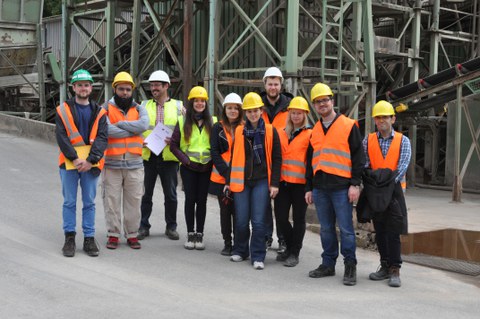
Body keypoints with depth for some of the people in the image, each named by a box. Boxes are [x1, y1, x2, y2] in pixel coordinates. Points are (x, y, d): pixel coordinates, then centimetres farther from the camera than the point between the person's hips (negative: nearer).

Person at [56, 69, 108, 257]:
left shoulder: (99, 112, 6)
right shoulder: (63, 111, 3)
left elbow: (102, 138, -3)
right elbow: (61, 137, -5)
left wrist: (90, 160, -16)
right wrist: (75, 158, -16)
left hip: (91, 164, 1)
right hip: (69, 163, -1)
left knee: (89, 203, 7)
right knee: (69, 202, 5)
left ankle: (89, 239, 13)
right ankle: (69, 238, 13)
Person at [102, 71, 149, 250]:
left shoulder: (139, 109, 10)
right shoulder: (106, 108, 2)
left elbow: (143, 125, -13)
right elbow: (107, 130, -16)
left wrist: (118, 124, -12)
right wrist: (132, 130, -9)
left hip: (134, 164, 2)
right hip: (112, 163, -2)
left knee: (133, 200, 5)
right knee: (112, 200, 2)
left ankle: (132, 235, 15)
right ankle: (113, 235, 13)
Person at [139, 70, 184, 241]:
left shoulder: (178, 106, 5)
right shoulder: (144, 106, 9)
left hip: (169, 156, -1)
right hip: (148, 155, 1)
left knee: (170, 194, 6)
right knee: (146, 193, 6)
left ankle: (171, 227, 19)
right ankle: (144, 226, 15)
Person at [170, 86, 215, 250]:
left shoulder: (212, 122, 6)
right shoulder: (183, 121, 3)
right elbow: (173, 145, 4)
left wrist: (213, 160, -4)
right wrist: (185, 159, -6)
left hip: (206, 167, 1)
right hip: (189, 167, -1)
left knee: (201, 200, 3)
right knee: (190, 199, 1)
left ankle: (199, 234, 12)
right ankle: (190, 234, 11)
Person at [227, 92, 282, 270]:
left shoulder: (270, 131, 1)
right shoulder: (239, 131, 5)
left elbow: (276, 159, 2)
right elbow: (233, 157, 11)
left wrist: (274, 184, -3)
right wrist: (229, 182, 10)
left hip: (262, 181, -2)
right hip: (241, 181, 2)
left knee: (258, 221, -4)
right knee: (241, 220, 6)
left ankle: (258, 257, 6)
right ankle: (240, 251, 25)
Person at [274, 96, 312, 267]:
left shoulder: (310, 134, -3)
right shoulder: (281, 133, 14)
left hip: (300, 182, -5)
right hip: (283, 181, 5)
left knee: (298, 218, 4)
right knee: (280, 216, 5)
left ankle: (294, 253, 14)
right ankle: (290, 247, 25)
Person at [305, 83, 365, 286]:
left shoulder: (349, 126, -1)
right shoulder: (315, 131, 16)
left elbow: (358, 156, -4)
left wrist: (355, 184, -10)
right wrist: (309, 188, 16)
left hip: (341, 187, -5)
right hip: (320, 188, 6)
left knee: (345, 228, -3)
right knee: (326, 228, 11)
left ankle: (350, 267, 5)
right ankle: (328, 264, 20)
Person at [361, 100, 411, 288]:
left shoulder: (402, 141, 2)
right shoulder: (368, 141, 8)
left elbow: (403, 166, -7)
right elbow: (364, 163, -1)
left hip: (394, 190, -3)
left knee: (393, 232, -7)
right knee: (379, 231, 8)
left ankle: (395, 270, -2)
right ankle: (385, 266, 19)